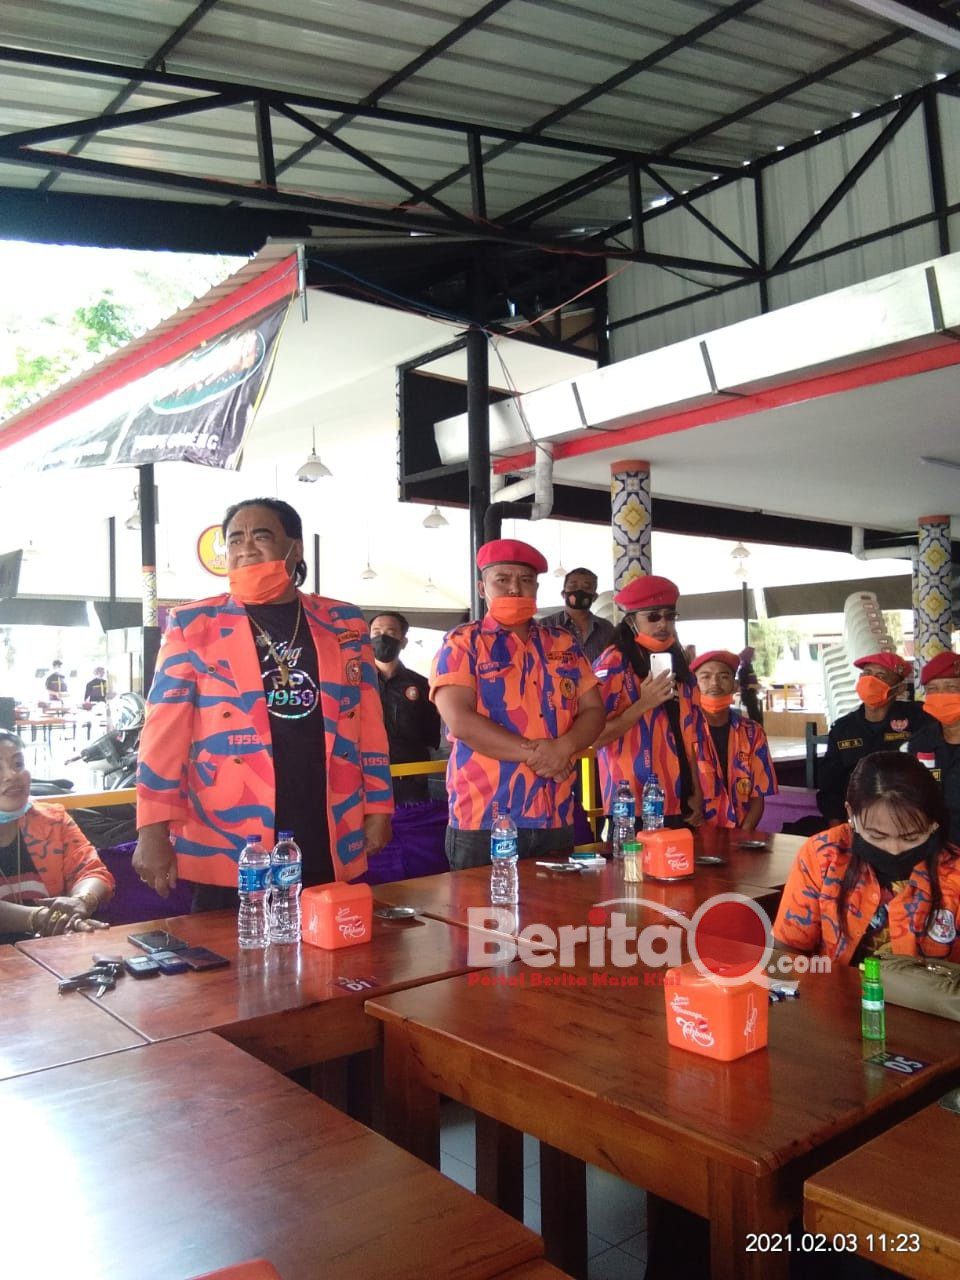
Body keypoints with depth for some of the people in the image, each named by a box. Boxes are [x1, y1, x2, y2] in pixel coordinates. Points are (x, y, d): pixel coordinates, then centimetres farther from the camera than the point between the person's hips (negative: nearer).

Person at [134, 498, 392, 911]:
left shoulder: (343, 623, 8)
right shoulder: (194, 625, 1)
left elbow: (368, 722, 10)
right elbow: (165, 730, -4)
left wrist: (378, 808, 8)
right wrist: (153, 830, -10)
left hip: (332, 845, 3)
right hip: (228, 848, -2)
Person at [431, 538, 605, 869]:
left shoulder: (564, 644, 13)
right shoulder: (462, 643, -1)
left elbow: (593, 711, 8)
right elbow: (460, 720, -14)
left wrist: (564, 747, -13)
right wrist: (532, 752, -16)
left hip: (556, 818, 4)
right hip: (483, 819, -4)